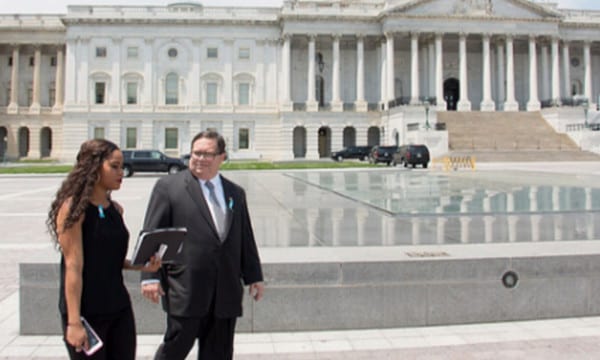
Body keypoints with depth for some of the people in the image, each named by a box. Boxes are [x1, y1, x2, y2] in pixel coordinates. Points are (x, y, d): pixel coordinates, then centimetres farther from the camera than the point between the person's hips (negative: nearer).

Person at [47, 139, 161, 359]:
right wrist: (74, 322, -17)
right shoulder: (73, 208, -12)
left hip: (119, 308, 6)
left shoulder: (116, 209, 7)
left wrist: (142, 265, -2)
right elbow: (73, 266, -16)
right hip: (86, 312, -6)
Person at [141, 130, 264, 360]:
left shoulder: (236, 193, 14)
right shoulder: (168, 186, 0)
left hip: (226, 291, 4)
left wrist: (253, 276, 14)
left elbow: (245, 238, 17)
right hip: (186, 288, -4)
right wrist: (151, 277, -10)